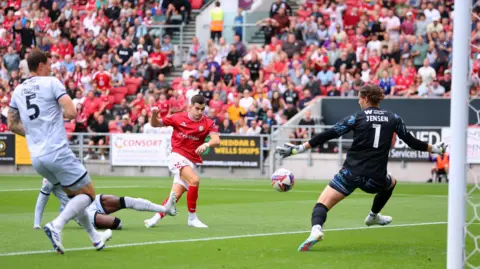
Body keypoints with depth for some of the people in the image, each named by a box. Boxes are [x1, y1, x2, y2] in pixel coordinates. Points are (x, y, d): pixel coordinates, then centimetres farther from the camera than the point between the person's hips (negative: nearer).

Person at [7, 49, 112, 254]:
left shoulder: (18, 90, 12)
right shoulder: (51, 83, -6)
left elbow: (12, 125, 19)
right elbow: (71, 113, -14)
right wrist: (60, 113, 7)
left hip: (36, 157, 7)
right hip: (57, 152, -7)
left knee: (74, 195, 22)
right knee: (88, 194, 2)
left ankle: (94, 237, 24)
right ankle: (56, 226, -18)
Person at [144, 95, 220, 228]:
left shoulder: (208, 123, -1)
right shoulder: (178, 118, -2)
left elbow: (216, 140, -17)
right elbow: (155, 124, 6)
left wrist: (206, 144, -39)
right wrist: (154, 115, -16)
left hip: (192, 162, 3)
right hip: (178, 157, -3)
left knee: (176, 195, -4)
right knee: (194, 180, -27)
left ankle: (156, 217, 14)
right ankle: (192, 218, -18)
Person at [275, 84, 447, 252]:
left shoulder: (357, 118, 0)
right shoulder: (393, 119, 7)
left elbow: (327, 135, -4)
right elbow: (412, 142, 13)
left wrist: (299, 149, -2)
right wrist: (435, 149, 29)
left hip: (351, 173, -2)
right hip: (375, 179, 2)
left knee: (322, 204, -2)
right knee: (391, 183, 38)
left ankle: (316, 229, -34)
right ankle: (373, 216, 51)